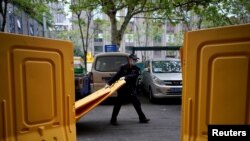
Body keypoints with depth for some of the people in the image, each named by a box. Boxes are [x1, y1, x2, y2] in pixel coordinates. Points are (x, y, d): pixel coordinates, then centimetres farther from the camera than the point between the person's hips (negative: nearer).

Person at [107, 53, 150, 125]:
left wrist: (125, 77, -31)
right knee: (118, 104, 3)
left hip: (131, 90, 2)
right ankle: (113, 119, 15)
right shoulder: (123, 67, -2)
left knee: (137, 104, 10)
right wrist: (109, 83, -15)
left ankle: (142, 118, 23)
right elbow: (116, 76, -6)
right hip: (122, 89, -2)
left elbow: (134, 76, -17)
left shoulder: (136, 69, 2)